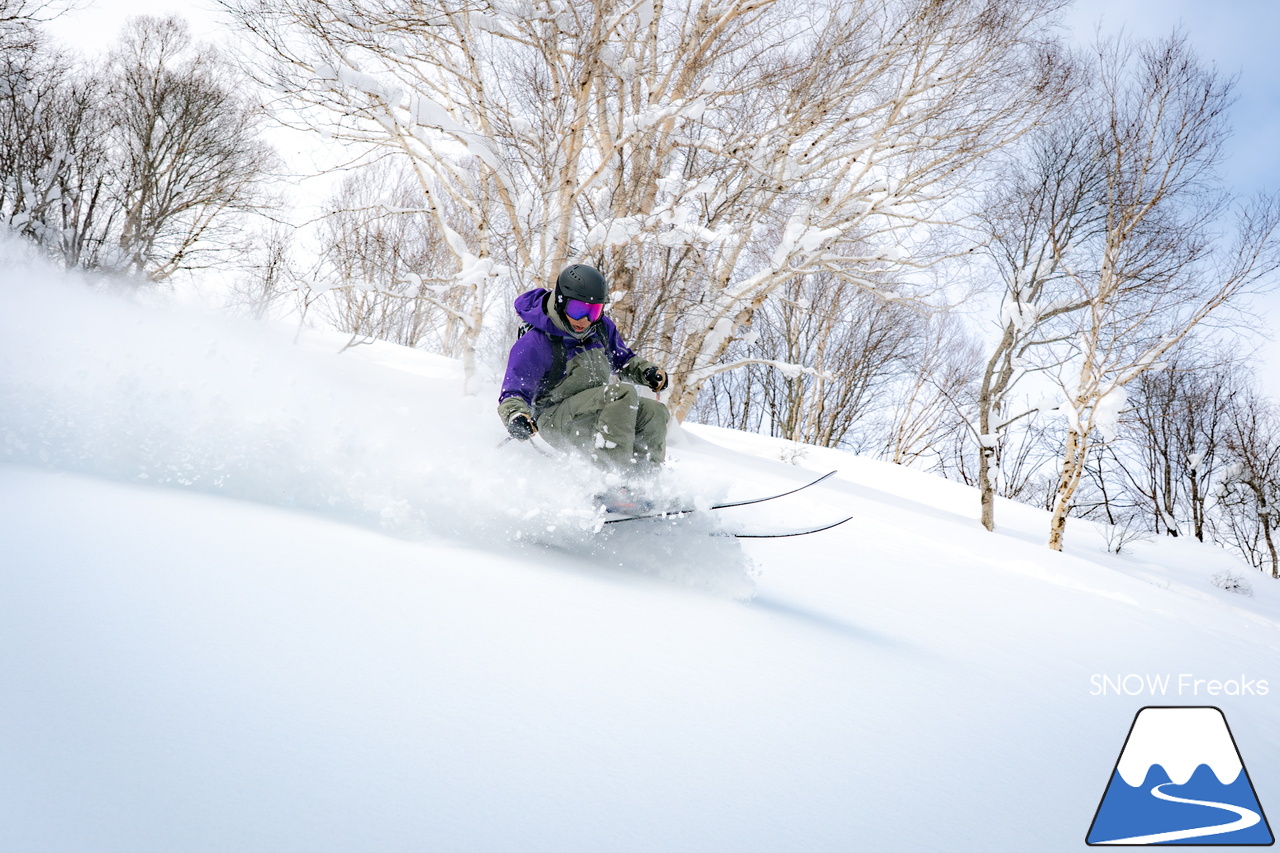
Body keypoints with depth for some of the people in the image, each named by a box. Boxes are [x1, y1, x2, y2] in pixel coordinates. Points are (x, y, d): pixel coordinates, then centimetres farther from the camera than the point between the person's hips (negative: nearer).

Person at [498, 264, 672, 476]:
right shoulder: (535, 342, -14)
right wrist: (516, 417, -36)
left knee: (655, 413, -15)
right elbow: (513, 393, -14)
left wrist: (648, 371, 2)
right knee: (623, 393, -30)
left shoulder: (601, 327, 4)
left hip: (598, 412, 7)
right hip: (556, 418, -7)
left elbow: (622, 359, 22)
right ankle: (614, 473, -36)